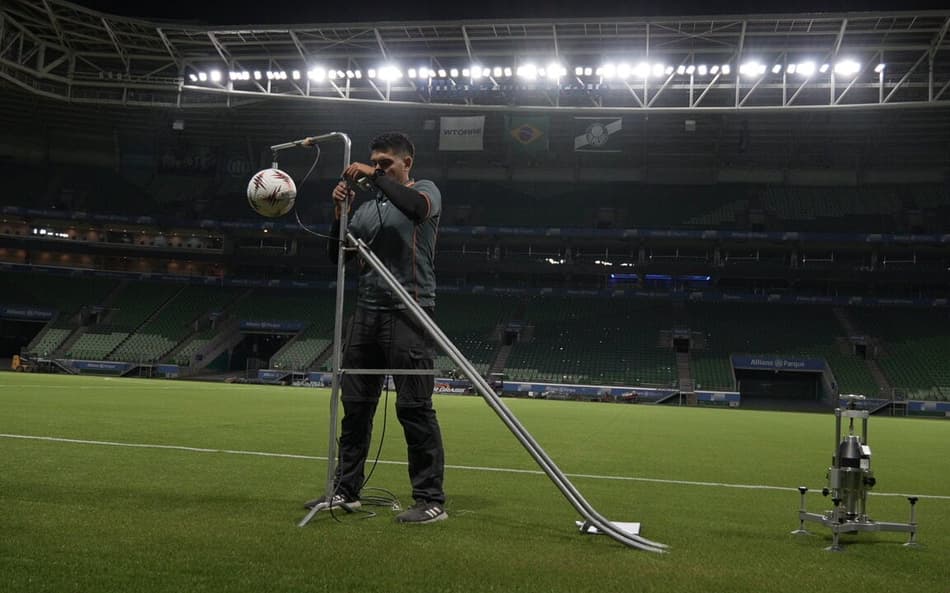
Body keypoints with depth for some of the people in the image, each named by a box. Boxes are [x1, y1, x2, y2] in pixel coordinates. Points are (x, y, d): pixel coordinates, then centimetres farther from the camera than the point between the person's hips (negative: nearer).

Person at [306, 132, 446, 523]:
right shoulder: (368, 209, 20)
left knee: (414, 407, -8)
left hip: (408, 312, -6)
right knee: (355, 405, 7)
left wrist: (375, 177, -14)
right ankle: (346, 491, 17)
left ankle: (431, 501, -4)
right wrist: (340, 213, 1)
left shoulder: (425, 190, 5)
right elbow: (337, 255, 15)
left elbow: (417, 207, -21)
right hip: (366, 312, 6)